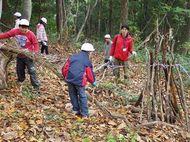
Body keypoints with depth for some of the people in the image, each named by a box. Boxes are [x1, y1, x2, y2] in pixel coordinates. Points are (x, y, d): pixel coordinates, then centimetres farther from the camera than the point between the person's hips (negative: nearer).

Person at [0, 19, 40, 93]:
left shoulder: (31, 34, -18)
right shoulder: (15, 31, -8)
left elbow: (35, 43, -13)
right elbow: (6, 34, 2)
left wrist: (35, 52, -26)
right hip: (19, 55, 5)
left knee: (32, 71, -6)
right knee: (19, 69, 21)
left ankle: (36, 87, -1)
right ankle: (20, 80, 48)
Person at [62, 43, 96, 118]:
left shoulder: (72, 57, 15)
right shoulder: (87, 61, 5)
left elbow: (65, 68, 14)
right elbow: (90, 73, 11)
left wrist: (66, 77, 29)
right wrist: (93, 82, 29)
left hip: (70, 79, 4)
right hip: (80, 80, -3)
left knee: (73, 94, 22)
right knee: (82, 96, 9)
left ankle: (76, 110, 28)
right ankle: (84, 114, 12)